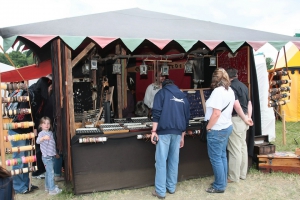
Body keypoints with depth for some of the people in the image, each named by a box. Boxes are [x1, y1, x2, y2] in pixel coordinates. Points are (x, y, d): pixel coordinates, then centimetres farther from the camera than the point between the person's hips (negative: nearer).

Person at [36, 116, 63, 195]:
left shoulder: (51, 133, 10)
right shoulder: (42, 133, -13)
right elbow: (38, 141, -33)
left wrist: (55, 153, 24)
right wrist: (43, 138, -53)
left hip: (52, 156, 8)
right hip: (46, 156, -8)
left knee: (48, 172, 18)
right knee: (50, 172, -8)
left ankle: (47, 187, 29)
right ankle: (52, 189, -4)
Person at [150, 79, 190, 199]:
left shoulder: (161, 93, 5)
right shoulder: (183, 97, 19)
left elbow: (157, 113, -8)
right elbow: (186, 118, 18)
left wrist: (154, 131, -9)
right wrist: (182, 136, 23)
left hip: (164, 131, -4)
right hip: (177, 132, 5)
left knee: (161, 161, -2)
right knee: (174, 160, 13)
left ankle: (160, 191, 1)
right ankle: (171, 187, 21)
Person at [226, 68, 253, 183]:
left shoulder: (232, 87, -14)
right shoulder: (243, 86, 14)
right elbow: (249, 103, 14)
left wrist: (245, 118, -10)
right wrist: (249, 117, 10)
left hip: (236, 120, -9)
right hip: (243, 120, 9)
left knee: (235, 149, -2)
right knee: (243, 146, 15)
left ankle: (234, 177, 6)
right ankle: (243, 174, 25)